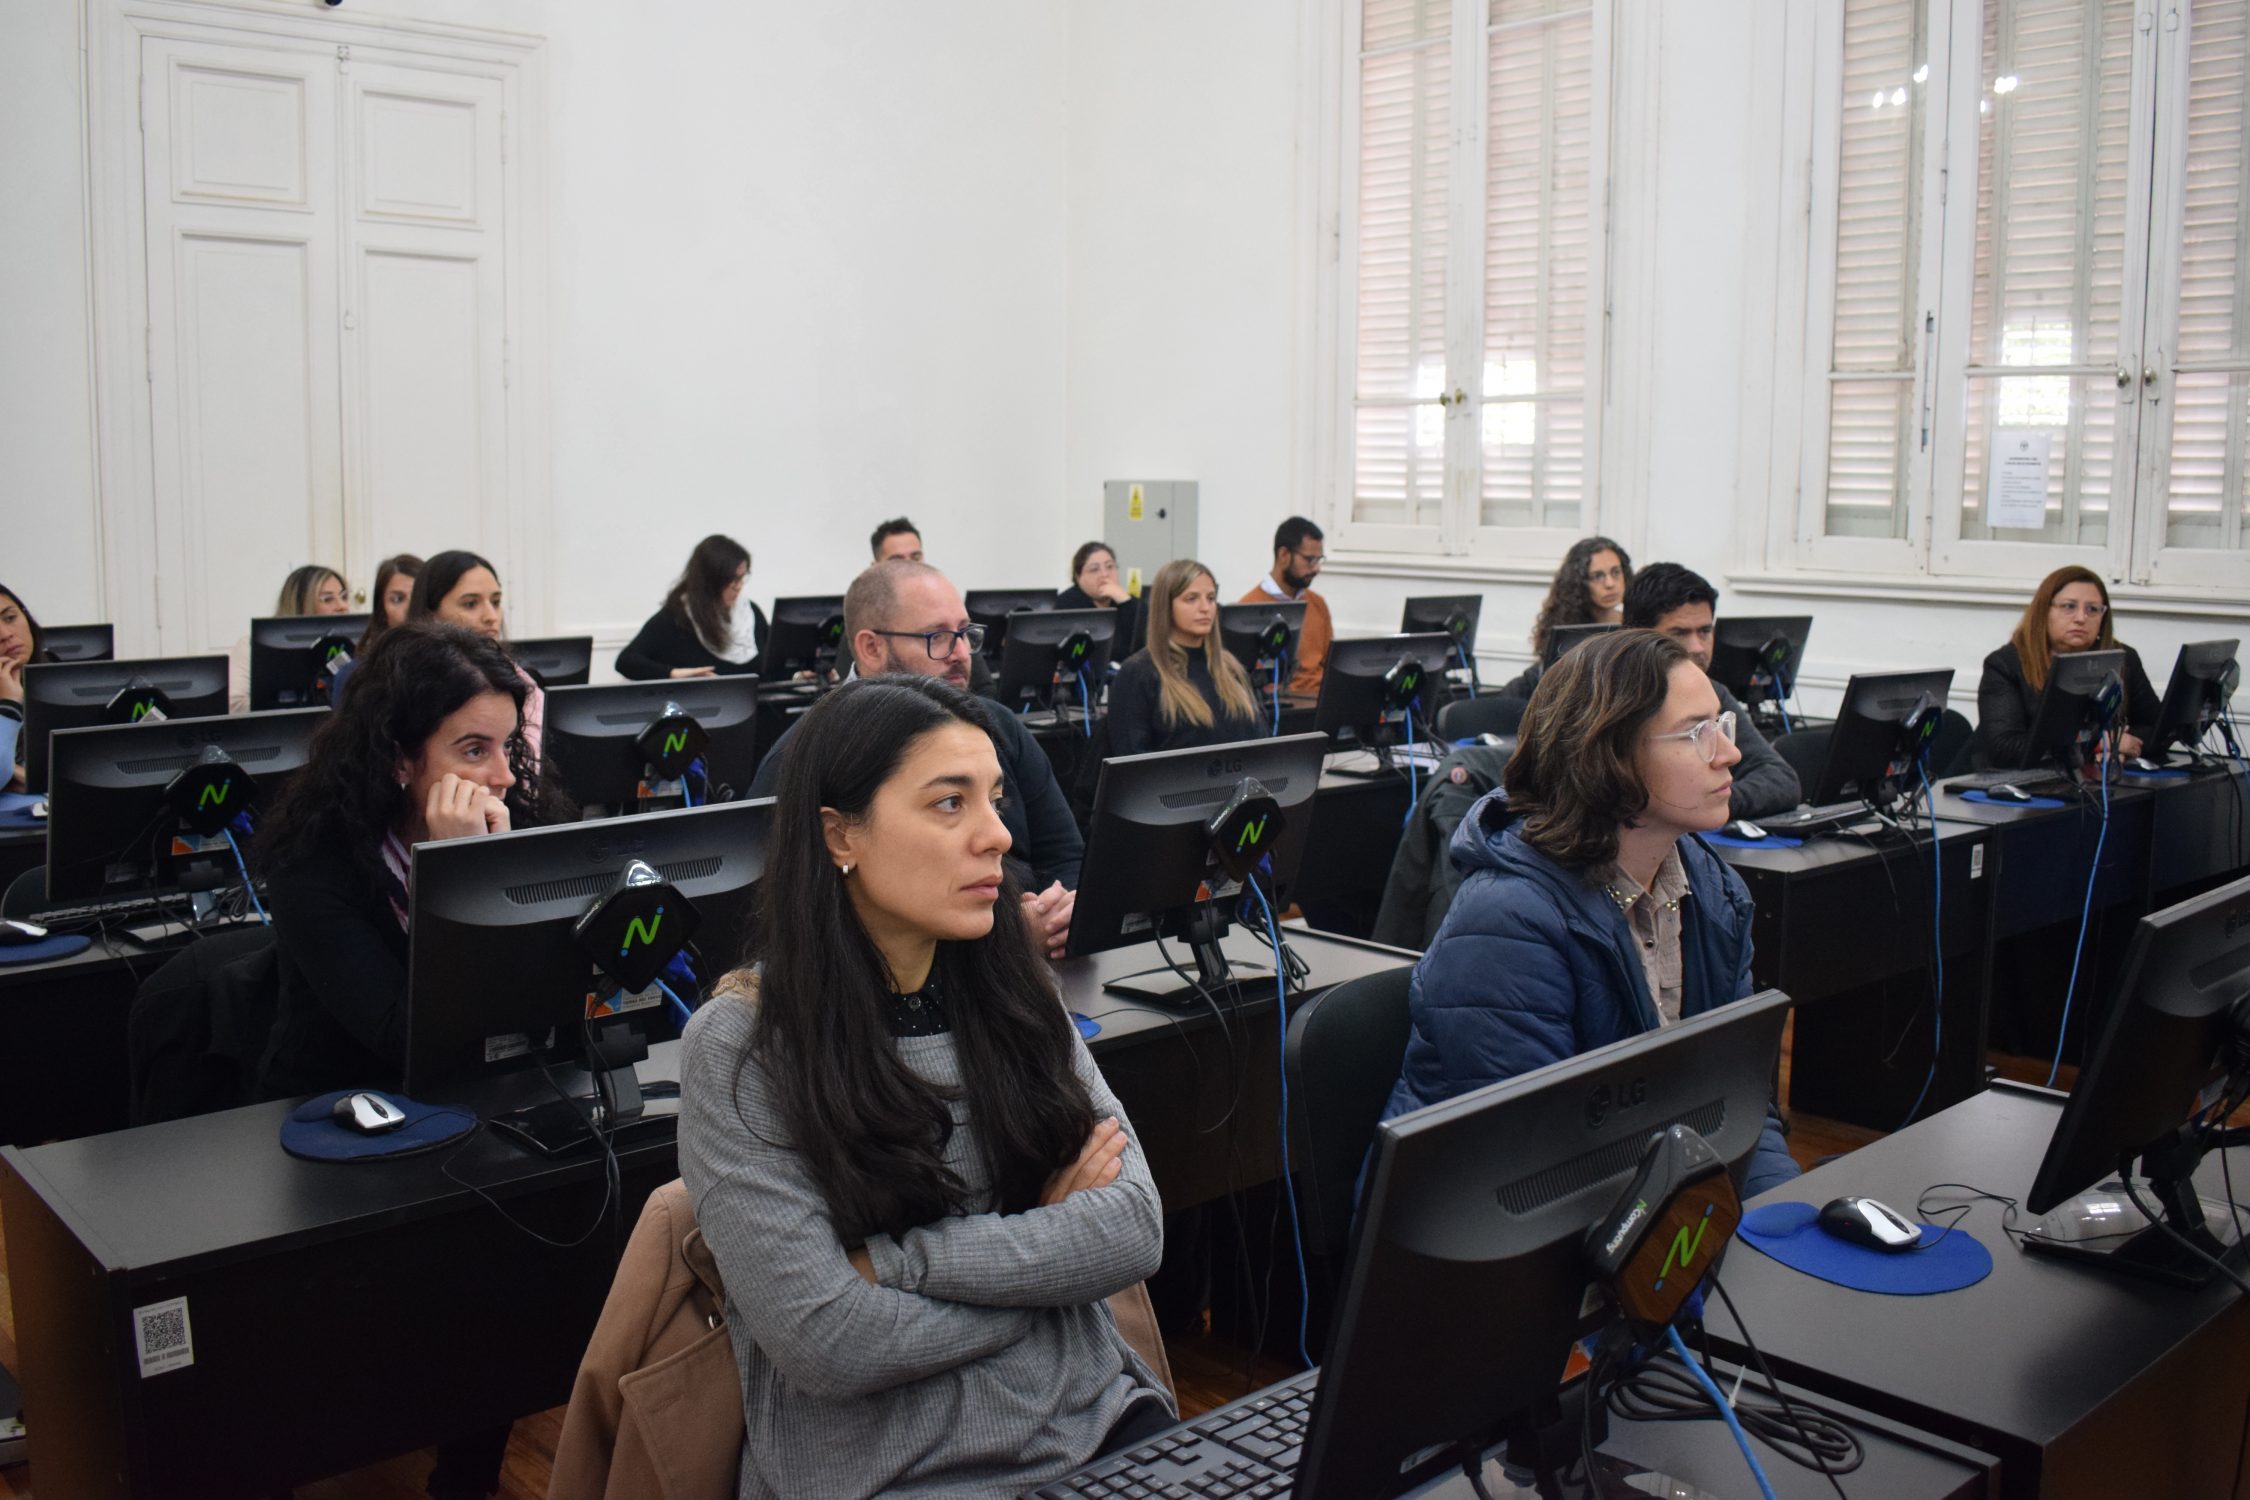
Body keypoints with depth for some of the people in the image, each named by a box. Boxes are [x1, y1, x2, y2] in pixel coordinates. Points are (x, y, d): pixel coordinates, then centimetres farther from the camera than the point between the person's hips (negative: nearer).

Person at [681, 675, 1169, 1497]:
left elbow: (1135, 1230, -5)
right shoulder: (740, 1050, -10)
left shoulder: (1014, 995, 4)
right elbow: (826, 1344, -16)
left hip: (1098, 1425, 4)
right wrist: (1050, 1248, -7)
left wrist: (895, 1262, -14)